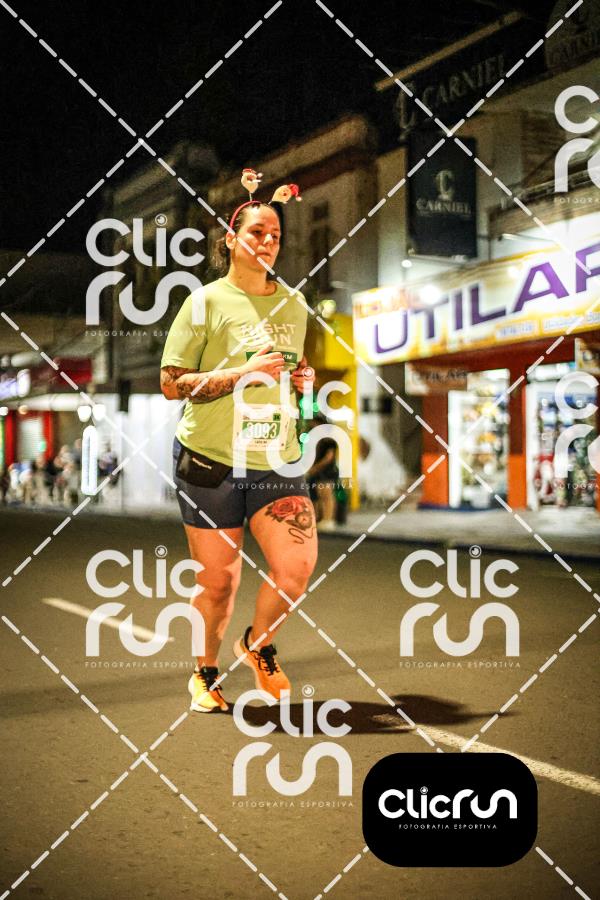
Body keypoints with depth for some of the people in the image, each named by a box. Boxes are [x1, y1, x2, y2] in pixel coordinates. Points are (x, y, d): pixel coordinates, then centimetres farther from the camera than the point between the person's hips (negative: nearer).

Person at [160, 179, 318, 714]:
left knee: (299, 565, -10)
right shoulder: (207, 301, -3)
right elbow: (171, 384, -7)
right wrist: (241, 373, -18)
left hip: (278, 460, 4)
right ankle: (206, 671, 29)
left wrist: (303, 380, 4)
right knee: (219, 580, 3)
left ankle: (259, 644, 20)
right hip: (211, 460, -4)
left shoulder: (293, 306, 13)